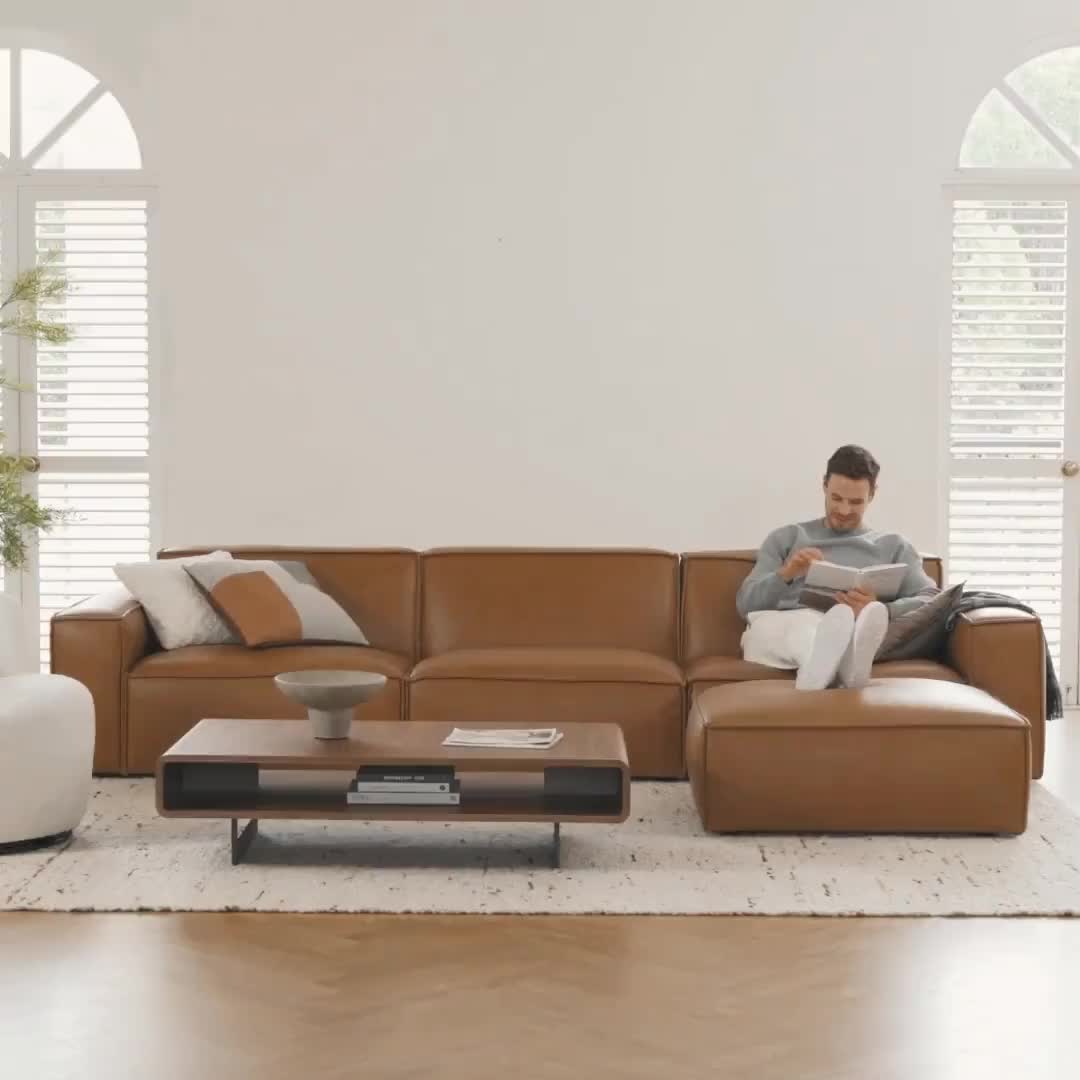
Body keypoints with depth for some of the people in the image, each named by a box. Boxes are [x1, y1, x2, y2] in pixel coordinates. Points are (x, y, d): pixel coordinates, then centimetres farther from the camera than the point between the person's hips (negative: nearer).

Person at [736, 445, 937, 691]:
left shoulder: (893, 546, 25)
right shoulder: (785, 538, 26)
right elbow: (745, 604, 15)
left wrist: (880, 610, -14)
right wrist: (785, 574, -7)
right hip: (779, 630, 0)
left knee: (843, 617, -37)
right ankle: (841, 666, -67)